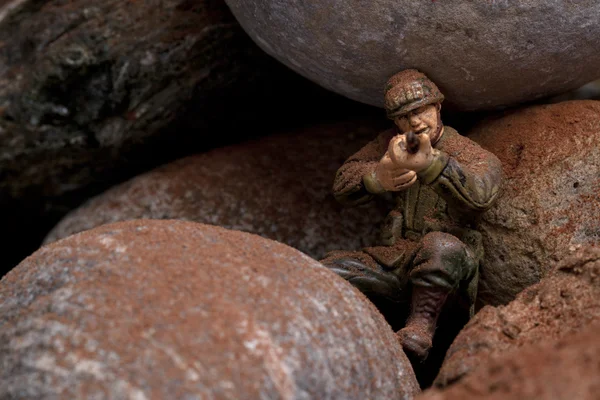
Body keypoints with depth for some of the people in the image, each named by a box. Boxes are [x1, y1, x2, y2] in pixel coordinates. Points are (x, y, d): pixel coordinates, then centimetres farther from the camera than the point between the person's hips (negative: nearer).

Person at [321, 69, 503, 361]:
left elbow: (479, 195, -29)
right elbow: (342, 185, -2)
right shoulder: (389, 144, 12)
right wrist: (378, 176, -27)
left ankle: (421, 325, -26)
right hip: (394, 258, 5)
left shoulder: (475, 156, -3)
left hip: (444, 269, -4)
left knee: (441, 246, -39)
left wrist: (429, 162, -49)